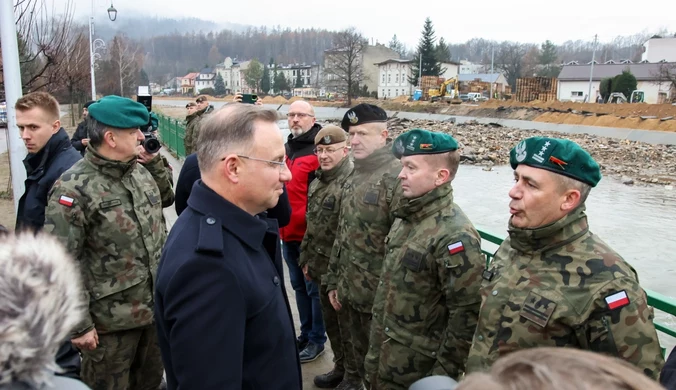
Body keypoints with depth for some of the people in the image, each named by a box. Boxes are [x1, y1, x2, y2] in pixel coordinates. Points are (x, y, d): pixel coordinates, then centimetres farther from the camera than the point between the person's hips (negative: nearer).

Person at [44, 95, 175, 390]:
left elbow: (166, 199, 23)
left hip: (155, 306, 7)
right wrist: (79, 324, -17)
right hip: (110, 320, -6)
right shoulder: (74, 188, -20)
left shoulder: (140, 171, 2)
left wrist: (155, 162, 6)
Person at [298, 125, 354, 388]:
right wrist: (305, 259, 17)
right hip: (321, 267, 8)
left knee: (347, 324, 7)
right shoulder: (317, 182, 9)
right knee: (330, 321, 21)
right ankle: (340, 368, 39)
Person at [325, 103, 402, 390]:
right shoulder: (353, 178, 9)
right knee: (359, 357, 23)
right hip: (350, 292, 8)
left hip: (380, 297, -7)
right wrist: (334, 280, 15)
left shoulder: (397, 178, -18)